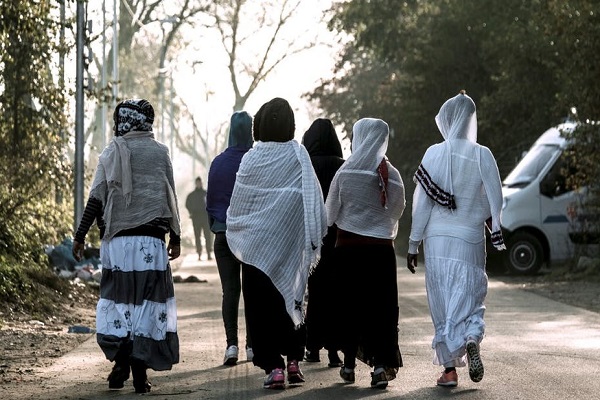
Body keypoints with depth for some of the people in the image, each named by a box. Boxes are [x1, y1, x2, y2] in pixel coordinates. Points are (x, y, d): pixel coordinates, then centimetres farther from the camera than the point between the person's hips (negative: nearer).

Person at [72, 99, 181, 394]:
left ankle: (121, 366, 3)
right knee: (147, 303, 3)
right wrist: (175, 238, 15)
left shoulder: (112, 153, 0)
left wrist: (80, 236, 1)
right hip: (152, 241, 1)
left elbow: (96, 199, -3)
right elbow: (170, 199, 7)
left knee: (117, 301, 8)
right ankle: (139, 373, -2)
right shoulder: (159, 153, 5)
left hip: (118, 240, 0)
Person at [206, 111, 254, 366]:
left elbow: (210, 200, 7)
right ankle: (252, 345, 6)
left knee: (229, 290, 3)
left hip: (224, 234, 2)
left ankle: (231, 344, -9)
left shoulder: (218, 163, 1)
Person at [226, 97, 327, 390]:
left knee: (261, 305, 4)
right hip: (291, 242, 1)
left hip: (257, 243, -1)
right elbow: (312, 198, -9)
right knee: (291, 300, 16)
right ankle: (293, 360, 14)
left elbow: (237, 204, 1)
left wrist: (236, 233, 17)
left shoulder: (251, 159, -5)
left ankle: (273, 367, -2)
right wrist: (315, 237, -3)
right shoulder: (298, 155, -6)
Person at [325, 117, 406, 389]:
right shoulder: (391, 174, -4)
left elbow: (331, 210, 1)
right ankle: (381, 364, -9)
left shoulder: (346, 171, -7)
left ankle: (349, 364, 18)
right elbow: (398, 209, 7)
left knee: (350, 304, 11)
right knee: (381, 306, 3)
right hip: (381, 247, 0)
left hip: (349, 245, 0)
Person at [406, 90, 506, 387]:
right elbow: (495, 201, -1)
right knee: (469, 298, 9)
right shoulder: (483, 156, -3)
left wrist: (413, 245, 2)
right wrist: (496, 234, 16)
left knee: (443, 304, 7)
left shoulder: (435, 154, -5)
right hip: (470, 240, 0)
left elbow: (421, 202, -4)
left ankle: (450, 369, 6)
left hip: (438, 240, 0)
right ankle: (471, 340, -21)